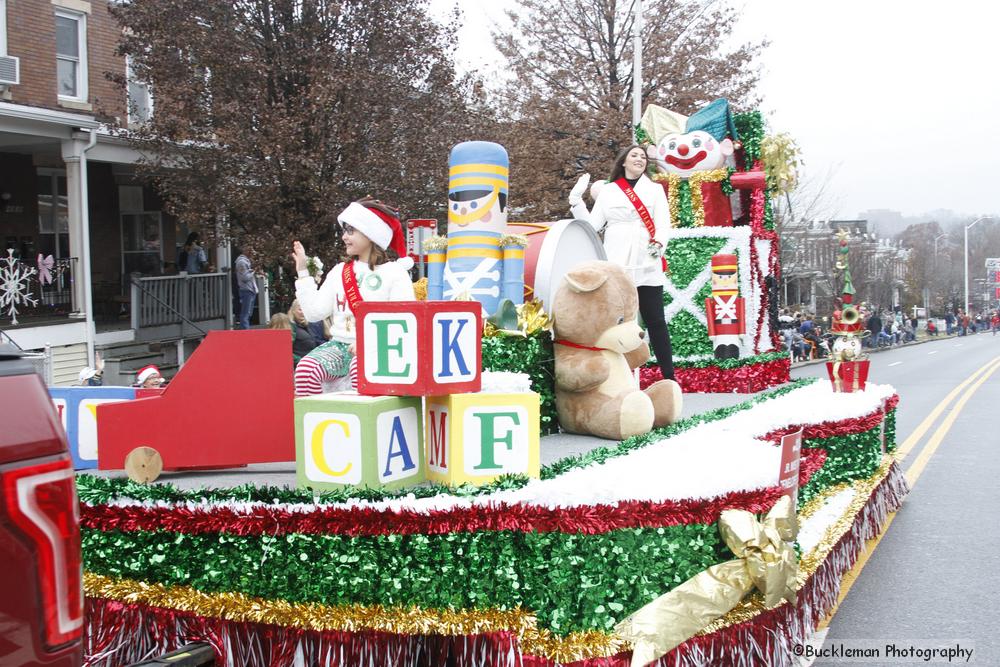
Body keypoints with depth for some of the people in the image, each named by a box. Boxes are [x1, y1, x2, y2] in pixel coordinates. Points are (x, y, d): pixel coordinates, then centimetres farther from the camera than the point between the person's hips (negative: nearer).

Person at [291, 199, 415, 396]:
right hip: (339, 344, 4)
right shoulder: (339, 272, 17)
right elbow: (314, 312, 8)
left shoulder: (395, 272, 2)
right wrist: (302, 271, 9)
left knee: (360, 368, -38)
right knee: (306, 367, -26)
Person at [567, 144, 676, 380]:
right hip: (616, 266, 0)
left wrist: (659, 244, -16)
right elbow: (592, 224, 8)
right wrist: (576, 199, 0)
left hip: (647, 266, 0)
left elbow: (663, 224, 3)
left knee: (655, 321, 0)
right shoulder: (607, 191, 13)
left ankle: (669, 377, 3)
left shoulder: (655, 189, 12)